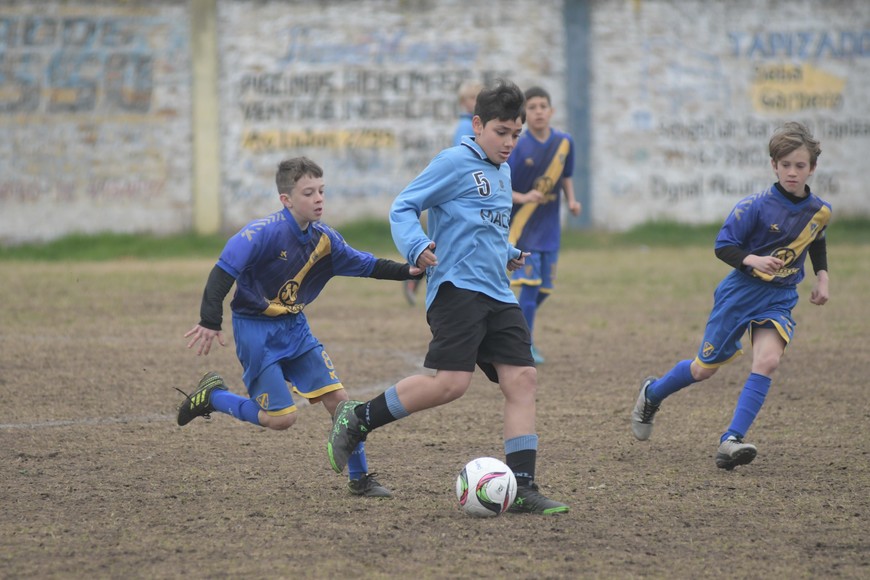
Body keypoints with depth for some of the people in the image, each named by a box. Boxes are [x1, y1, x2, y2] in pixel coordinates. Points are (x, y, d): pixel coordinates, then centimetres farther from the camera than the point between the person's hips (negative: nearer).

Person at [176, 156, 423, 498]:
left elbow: (363, 264, 14)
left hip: (294, 328, 7)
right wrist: (210, 322, -33)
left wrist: (407, 271, 3)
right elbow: (224, 270, -26)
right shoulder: (264, 232, -22)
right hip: (256, 329, -7)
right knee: (281, 419, -10)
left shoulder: (324, 239, 0)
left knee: (337, 397, -2)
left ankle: (360, 478, 9)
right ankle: (212, 396, 14)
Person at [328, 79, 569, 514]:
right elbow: (403, 207, -7)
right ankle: (357, 419, -3)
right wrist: (417, 247, -24)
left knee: (522, 379, -4)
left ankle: (521, 487, -3)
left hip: (497, 295, 8)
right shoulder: (455, 162, -4)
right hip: (457, 287, -8)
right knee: (451, 381, -21)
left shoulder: (503, 173, 22)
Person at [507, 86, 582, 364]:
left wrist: (571, 200, -2)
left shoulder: (564, 142, -1)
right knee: (531, 284, -11)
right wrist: (522, 197, -29)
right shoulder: (518, 147, -16)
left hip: (549, 227, 5)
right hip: (523, 225, -5)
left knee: (544, 288, 11)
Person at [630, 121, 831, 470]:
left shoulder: (820, 211, -2)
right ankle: (652, 393, 38)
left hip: (780, 298, 3)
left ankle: (731, 441, -22)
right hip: (741, 293, -3)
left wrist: (822, 277, 10)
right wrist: (753, 260, -31)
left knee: (767, 361, -22)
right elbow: (723, 246, -14)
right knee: (705, 369, 8)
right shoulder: (756, 206, -18)